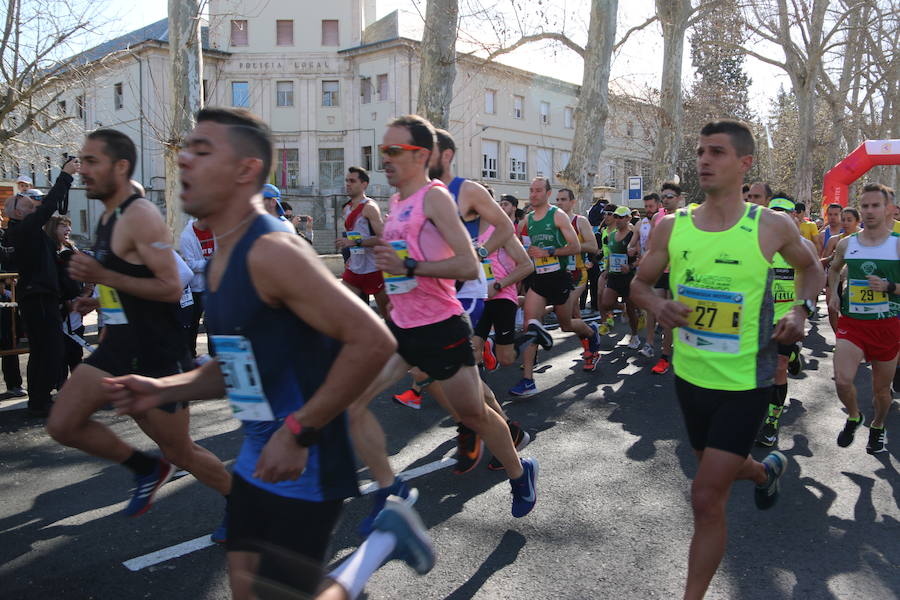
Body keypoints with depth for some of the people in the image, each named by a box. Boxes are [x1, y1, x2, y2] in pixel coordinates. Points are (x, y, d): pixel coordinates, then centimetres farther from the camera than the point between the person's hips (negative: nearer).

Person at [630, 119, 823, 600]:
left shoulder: (770, 227, -10)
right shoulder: (671, 227, -5)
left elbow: (810, 267, 11)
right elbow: (640, 284, 7)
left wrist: (800, 311, -7)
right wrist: (658, 307, -15)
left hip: (744, 383, -4)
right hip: (690, 376, 4)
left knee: (706, 498, -7)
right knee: (718, 471, 27)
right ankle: (767, 470, 63)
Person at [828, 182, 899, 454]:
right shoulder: (846, 244, 4)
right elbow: (834, 268, 25)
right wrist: (833, 292, 10)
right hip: (852, 321, 1)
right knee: (842, 380, -17)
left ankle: (878, 427, 41)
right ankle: (853, 417, 15)